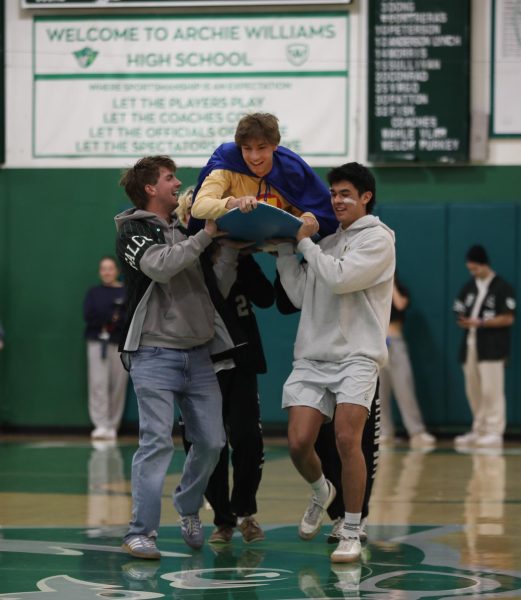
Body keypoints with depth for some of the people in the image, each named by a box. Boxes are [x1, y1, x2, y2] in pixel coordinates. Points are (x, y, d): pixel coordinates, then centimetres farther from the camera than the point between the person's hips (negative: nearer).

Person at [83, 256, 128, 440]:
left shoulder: (127, 293, 7)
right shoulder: (94, 293, 11)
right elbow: (89, 316, -3)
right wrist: (112, 317, -12)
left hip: (121, 343, 0)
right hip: (98, 342, 0)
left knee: (118, 386, -1)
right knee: (98, 383, -13)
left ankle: (112, 426, 8)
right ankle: (100, 425, -19)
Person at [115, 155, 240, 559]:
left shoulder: (186, 231, 18)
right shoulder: (134, 230, -1)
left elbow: (217, 288, 11)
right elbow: (160, 266, -22)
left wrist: (231, 246, 1)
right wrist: (206, 236, -17)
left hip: (198, 355, 6)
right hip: (155, 355, -6)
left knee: (211, 442, 5)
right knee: (157, 442, -14)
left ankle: (189, 510, 27)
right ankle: (141, 533, -11)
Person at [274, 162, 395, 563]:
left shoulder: (378, 238, -1)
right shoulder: (326, 243, 18)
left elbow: (339, 279, -15)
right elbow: (300, 295, 15)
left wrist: (306, 242, -4)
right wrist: (285, 250, 10)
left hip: (356, 356, -5)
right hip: (312, 356, 5)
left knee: (347, 438, -19)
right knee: (299, 443, -5)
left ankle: (352, 534, -9)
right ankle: (321, 493, 29)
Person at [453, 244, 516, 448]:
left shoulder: (502, 288, -3)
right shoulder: (468, 288, 17)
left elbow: (508, 318, -9)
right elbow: (459, 311, 18)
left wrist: (480, 322, -16)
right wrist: (464, 321, -6)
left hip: (491, 347, -7)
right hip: (470, 345, 7)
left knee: (491, 390, -11)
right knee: (473, 391, 7)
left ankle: (494, 432, -11)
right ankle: (479, 431, 15)